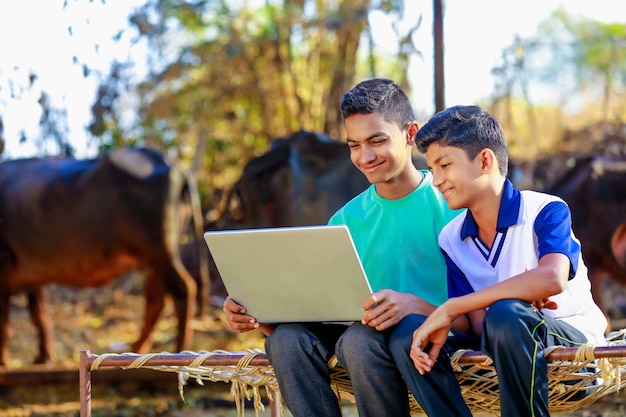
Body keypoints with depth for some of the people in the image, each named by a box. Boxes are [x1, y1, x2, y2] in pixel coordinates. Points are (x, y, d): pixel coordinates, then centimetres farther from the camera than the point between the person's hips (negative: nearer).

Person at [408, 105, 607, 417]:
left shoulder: (545, 211, -10)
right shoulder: (451, 240, 7)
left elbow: (552, 279, -31)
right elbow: (479, 322, 1)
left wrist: (450, 309, -32)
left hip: (575, 337, -5)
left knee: (505, 314, -37)